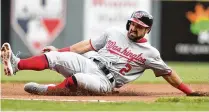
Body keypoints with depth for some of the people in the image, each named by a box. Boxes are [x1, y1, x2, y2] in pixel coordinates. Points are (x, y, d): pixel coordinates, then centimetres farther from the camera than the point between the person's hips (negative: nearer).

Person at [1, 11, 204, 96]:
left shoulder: (150, 53, 3)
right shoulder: (113, 33, 13)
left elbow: (168, 73, 8)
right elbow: (88, 45, 16)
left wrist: (189, 91, 3)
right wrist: (59, 50, 12)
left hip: (104, 81, -4)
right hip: (89, 64, 4)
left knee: (77, 78, -40)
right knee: (54, 57, -22)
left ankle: (47, 90, -36)